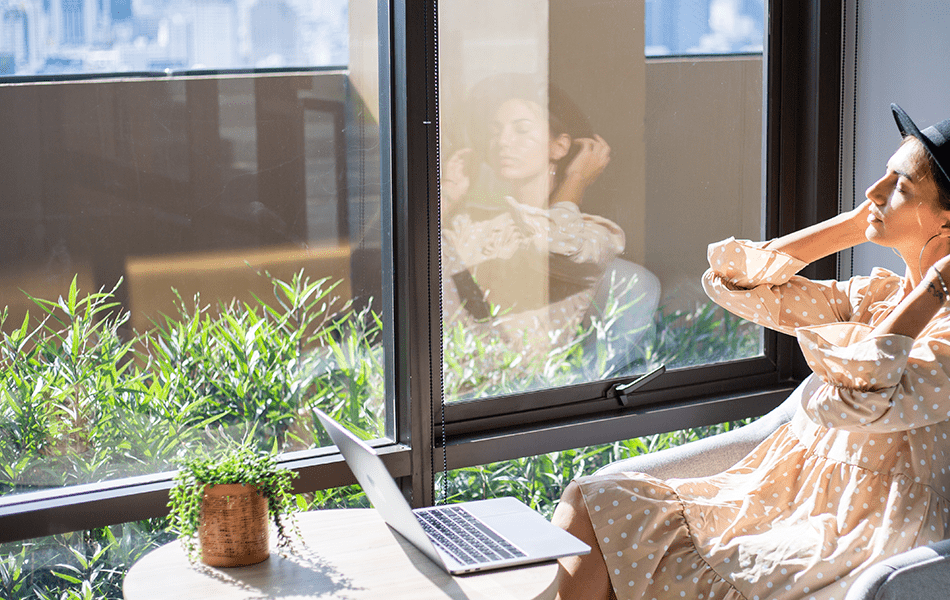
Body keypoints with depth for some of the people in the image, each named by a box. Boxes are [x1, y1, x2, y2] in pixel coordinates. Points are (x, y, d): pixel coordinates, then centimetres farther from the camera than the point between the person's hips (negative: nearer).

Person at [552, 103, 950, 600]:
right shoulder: (875, 295, 11)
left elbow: (853, 404, -29)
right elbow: (731, 279, 11)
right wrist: (855, 224, 5)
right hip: (787, 499, 8)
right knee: (589, 501, -8)